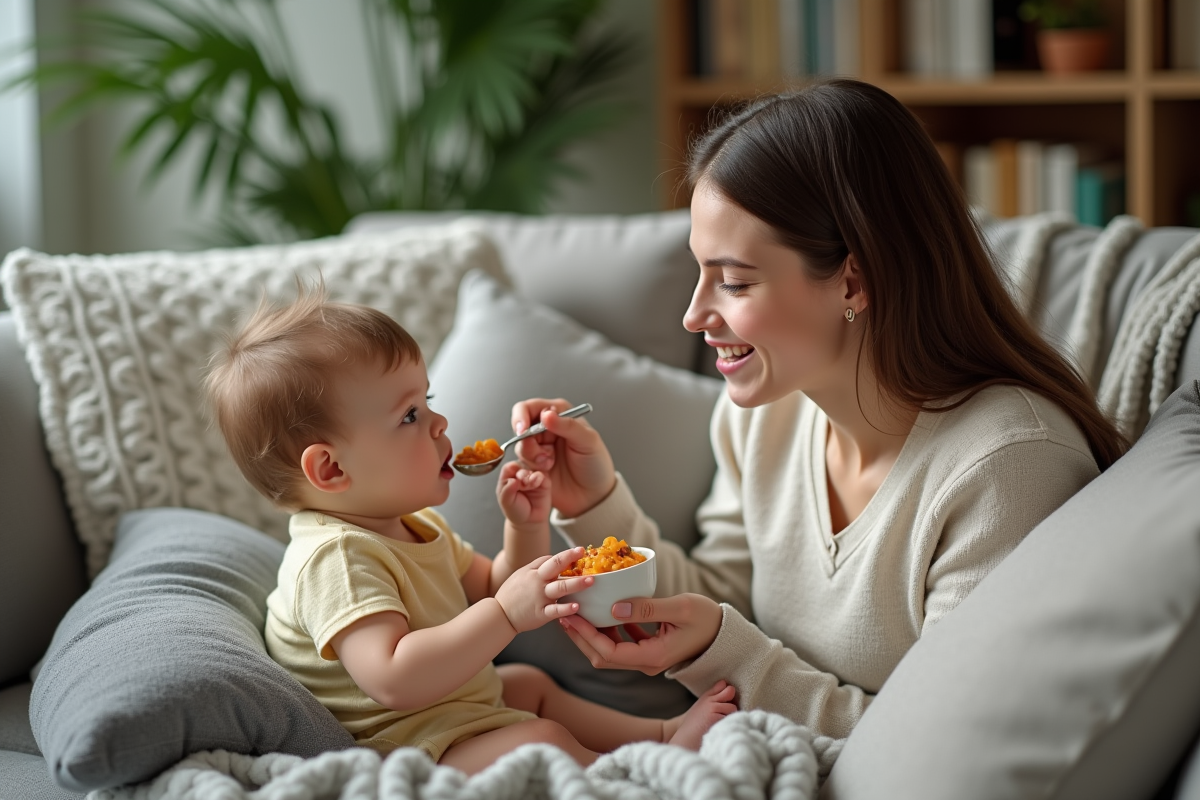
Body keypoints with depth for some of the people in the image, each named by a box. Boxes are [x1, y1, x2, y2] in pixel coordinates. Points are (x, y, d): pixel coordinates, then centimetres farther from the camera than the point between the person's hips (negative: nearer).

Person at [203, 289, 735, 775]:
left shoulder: (411, 526, 8)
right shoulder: (337, 559, -27)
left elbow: (490, 591, 21)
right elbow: (393, 681, -40)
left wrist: (527, 529, 1)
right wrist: (507, 613, -41)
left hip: (455, 713, 12)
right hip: (398, 748, -11)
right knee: (540, 741, -26)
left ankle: (662, 730, 20)